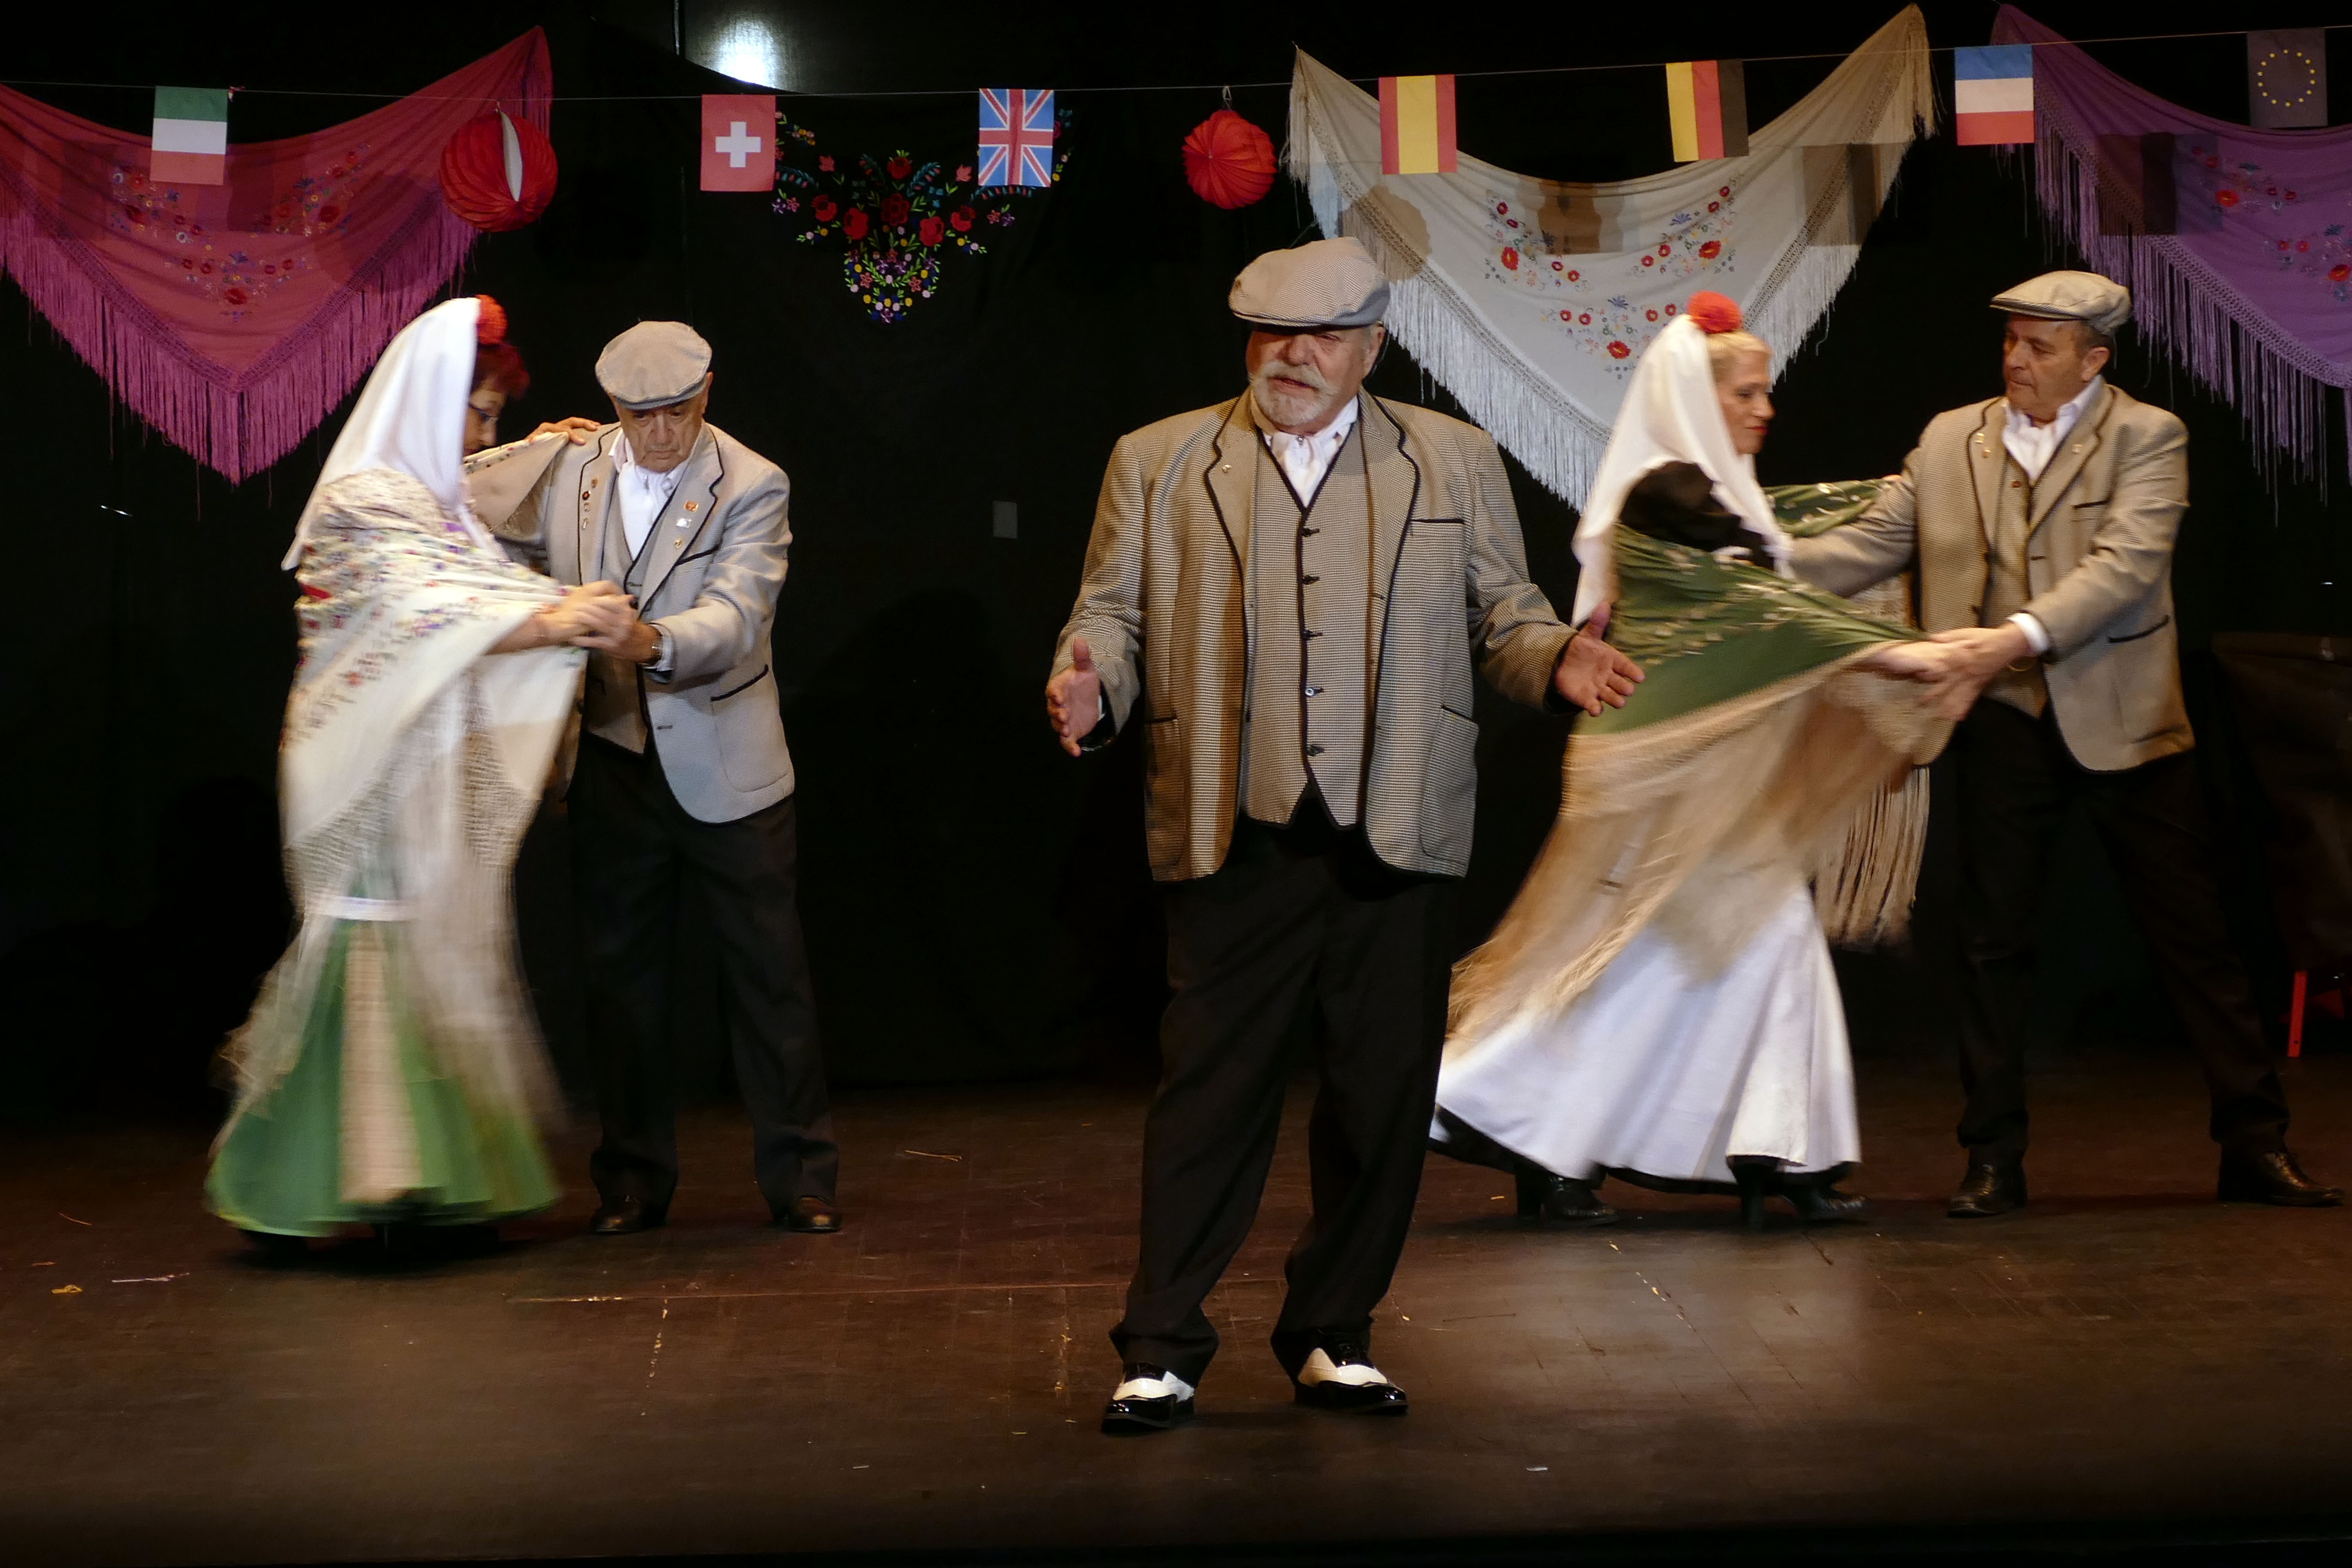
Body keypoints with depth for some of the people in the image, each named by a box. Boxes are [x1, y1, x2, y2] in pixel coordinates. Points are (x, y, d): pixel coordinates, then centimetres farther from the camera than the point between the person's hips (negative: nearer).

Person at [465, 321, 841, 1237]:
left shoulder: (752, 488, -9)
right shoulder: (570, 464, 2)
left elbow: (735, 620, -23)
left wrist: (655, 642, -42)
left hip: (725, 768, -3)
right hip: (612, 760, 3)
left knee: (768, 971, 2)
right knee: (620, 973, 9)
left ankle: (798, 1177, 13)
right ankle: (633, 1183, 20)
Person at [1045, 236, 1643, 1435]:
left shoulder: (1453, 462, 12)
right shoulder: (1159, 463, 10)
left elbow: (1504, 616, 13)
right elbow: (1113, 612, 8)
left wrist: (1558, 662, -8)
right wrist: (1087, 685, -13)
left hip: (1394, 841, 2)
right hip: (1236, 841, -1)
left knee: (1383, 1094, 6)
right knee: (1211, 1088, 0)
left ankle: (1334, 1335, 22)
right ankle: (1162, 1348, 11)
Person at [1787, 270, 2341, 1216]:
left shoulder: (2147, 437, -2)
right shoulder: (1951, 439, 10)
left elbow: (2126, 564, -16)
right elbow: (1872, 545, 7)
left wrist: (2019, 635, -29)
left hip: (2121, 719, -2)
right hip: (2002, 723, 3)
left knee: (2192, 935, 3)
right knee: (1992, 940, 5)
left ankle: (2257, 1147, 13)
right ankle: (1993, 1162, 14)